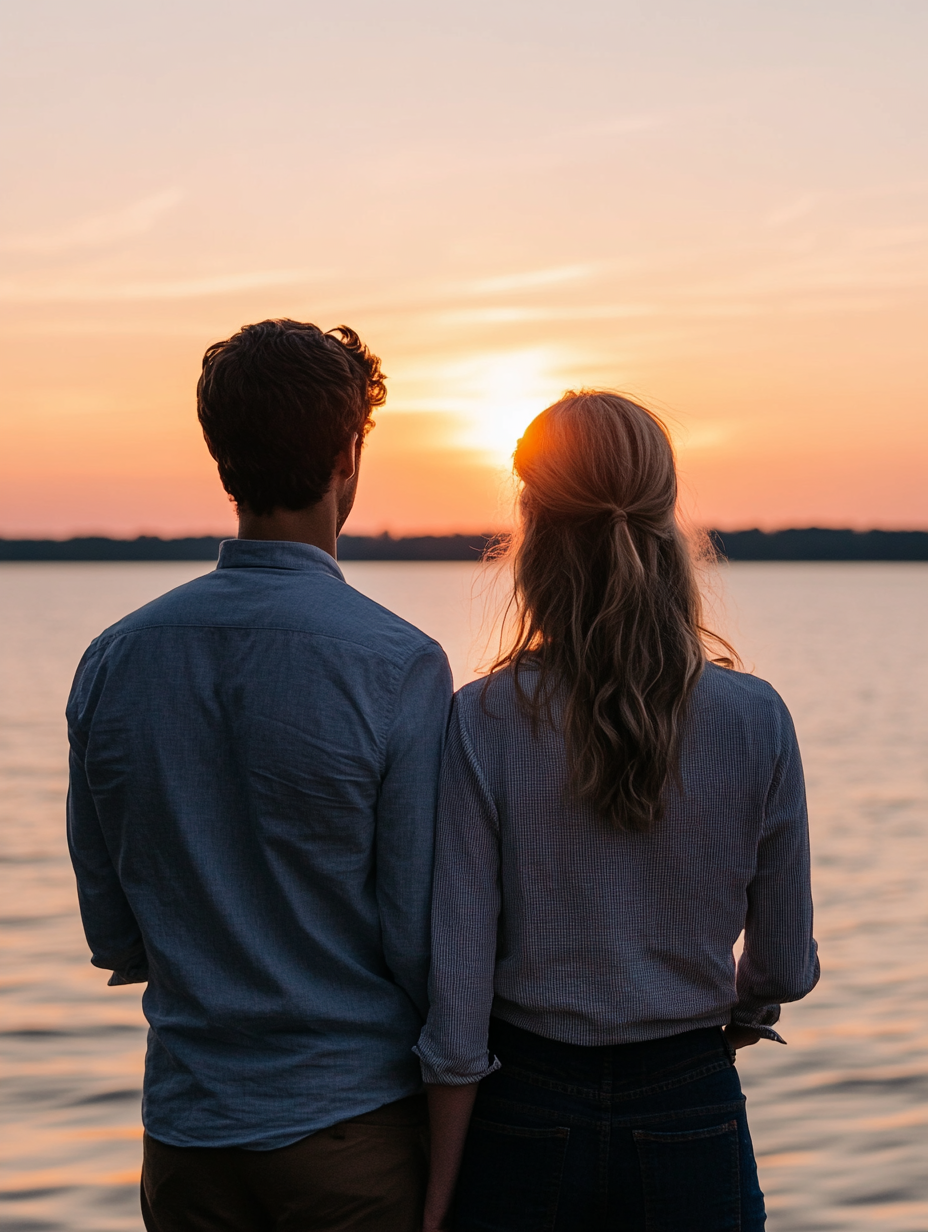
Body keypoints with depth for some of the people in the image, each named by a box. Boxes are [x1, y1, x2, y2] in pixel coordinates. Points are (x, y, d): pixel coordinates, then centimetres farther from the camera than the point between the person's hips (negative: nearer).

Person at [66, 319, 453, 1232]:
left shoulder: (115, 660, -4)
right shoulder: (398, 666, -17)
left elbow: (113, 936, 4)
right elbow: (424, 941, -13)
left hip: (186, 1125, 4)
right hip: (354, 1122, -4)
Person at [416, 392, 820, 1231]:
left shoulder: (484, 724, -14)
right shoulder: (755, 722, -10)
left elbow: (458, 990, -12)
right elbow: (785, 966, 1)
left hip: (521, 1124, 0)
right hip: (690, 1117, 1)